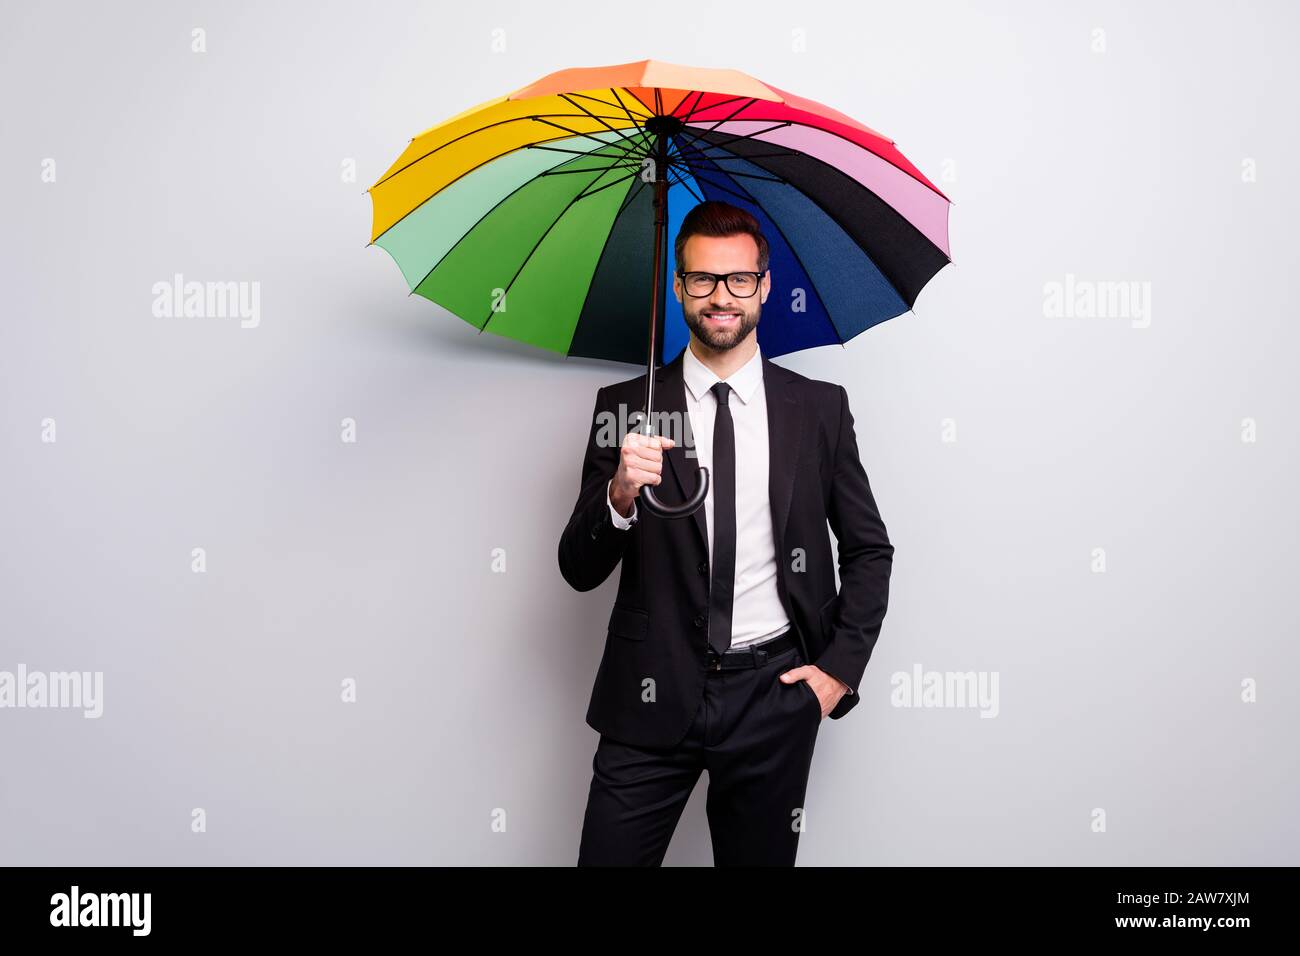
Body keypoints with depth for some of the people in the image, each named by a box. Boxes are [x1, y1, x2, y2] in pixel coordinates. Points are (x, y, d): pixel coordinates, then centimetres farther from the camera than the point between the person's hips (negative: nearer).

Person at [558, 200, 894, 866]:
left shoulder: (820, 408, 2)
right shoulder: (624, 407, 1)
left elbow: (868, 550, 10)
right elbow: (579, 570, -1)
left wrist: (841, 666, 1)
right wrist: (620, 495, -20)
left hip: (773, 693, 1)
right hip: (653, 695, 0)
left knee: (760, 857, 14)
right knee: (607, 857, 2)